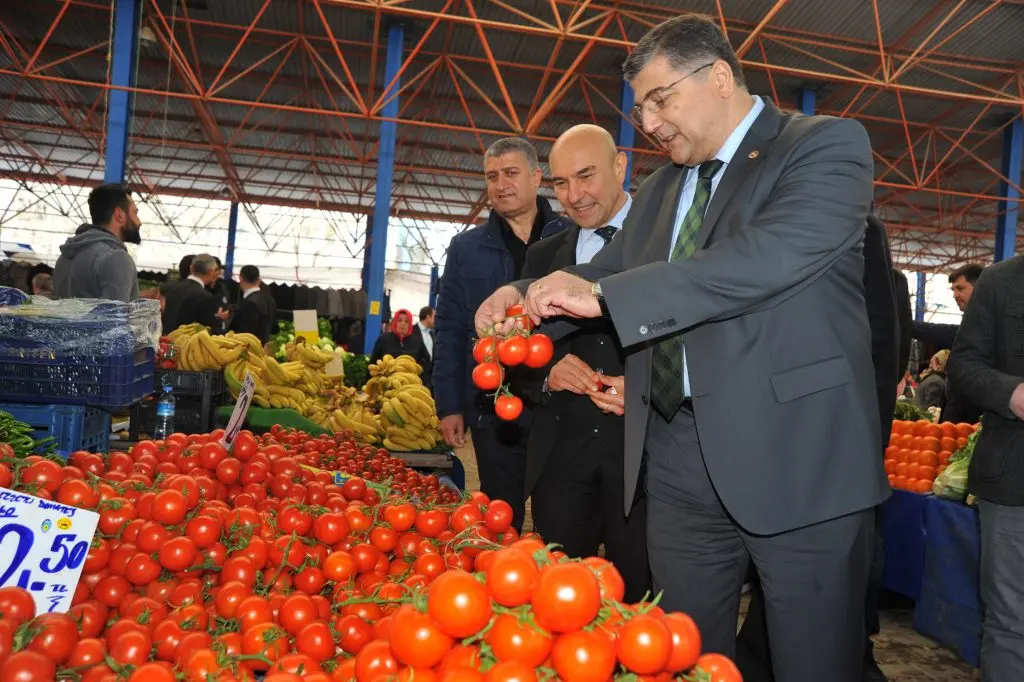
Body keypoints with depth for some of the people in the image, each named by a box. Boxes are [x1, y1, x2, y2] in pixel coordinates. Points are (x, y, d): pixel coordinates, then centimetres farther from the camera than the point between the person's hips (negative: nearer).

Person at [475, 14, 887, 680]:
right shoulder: (663, 188, 18)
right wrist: (527, 295, -1)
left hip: (795, 457, -6)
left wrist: (602, 295, -23)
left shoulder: (827, 145, -4)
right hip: (679, 462, 6)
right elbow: (609, 269, 20)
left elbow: (771, 254, -21)